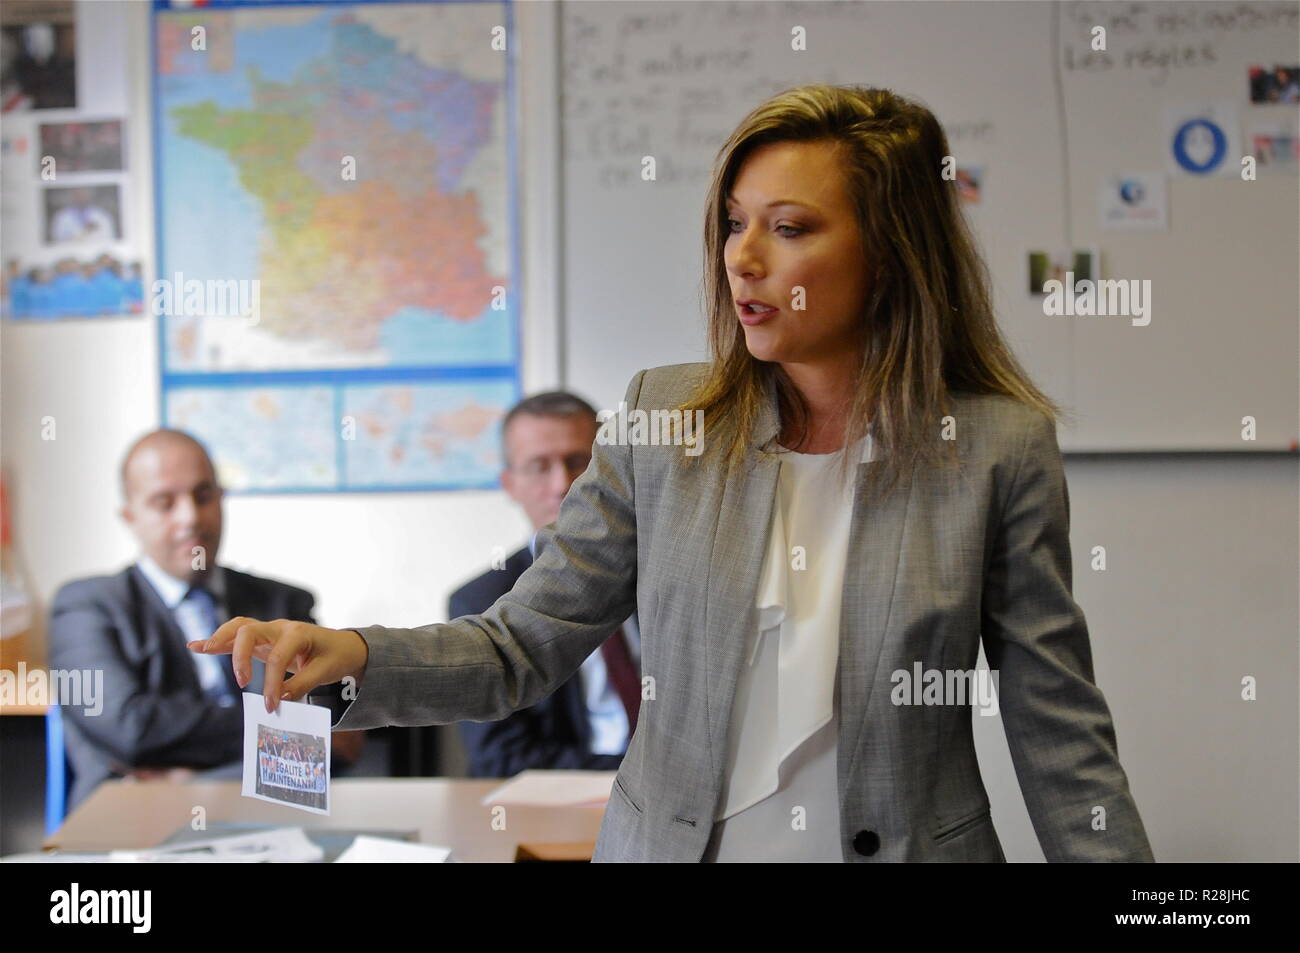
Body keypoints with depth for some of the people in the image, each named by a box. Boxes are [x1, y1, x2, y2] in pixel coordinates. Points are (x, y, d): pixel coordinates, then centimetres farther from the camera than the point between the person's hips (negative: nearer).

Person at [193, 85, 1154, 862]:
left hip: (910, 844, -2)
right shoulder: (662, 416, -2)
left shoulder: (1001, 448, -8)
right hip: (670, 842, 2)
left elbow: (1061, 738, -5)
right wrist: (354, 656, -17)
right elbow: (525, 644, -1)